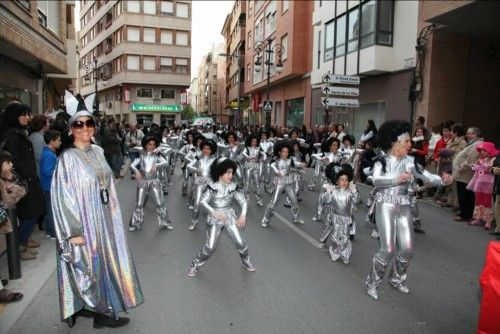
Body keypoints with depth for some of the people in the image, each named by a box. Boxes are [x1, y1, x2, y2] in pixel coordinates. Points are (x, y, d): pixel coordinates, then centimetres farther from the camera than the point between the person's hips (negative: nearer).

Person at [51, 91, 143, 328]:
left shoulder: (97, 151, 5)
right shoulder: (68, 158, -15)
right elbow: (62, 196, -17)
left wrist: (111, 216, 14)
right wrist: (74, 232, -18)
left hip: (103, 220, 7)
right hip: (84, 223, -7)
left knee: (105, 262, 17)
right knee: (91, 265, 6)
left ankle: (93, 306, 36)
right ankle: (102, 312, 23)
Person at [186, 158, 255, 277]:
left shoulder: (233, 186, -2)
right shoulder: (212, 186, -11)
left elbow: (243, 201, -1)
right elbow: (203, 201, -16)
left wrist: (243, 215, -16)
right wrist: (214, 212, -29)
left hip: (230, 217, 3)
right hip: (214, 219, -3)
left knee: (240, 243, 1)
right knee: (210, 247, -6)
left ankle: (246, 261, 29)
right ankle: (195, 265, 17)